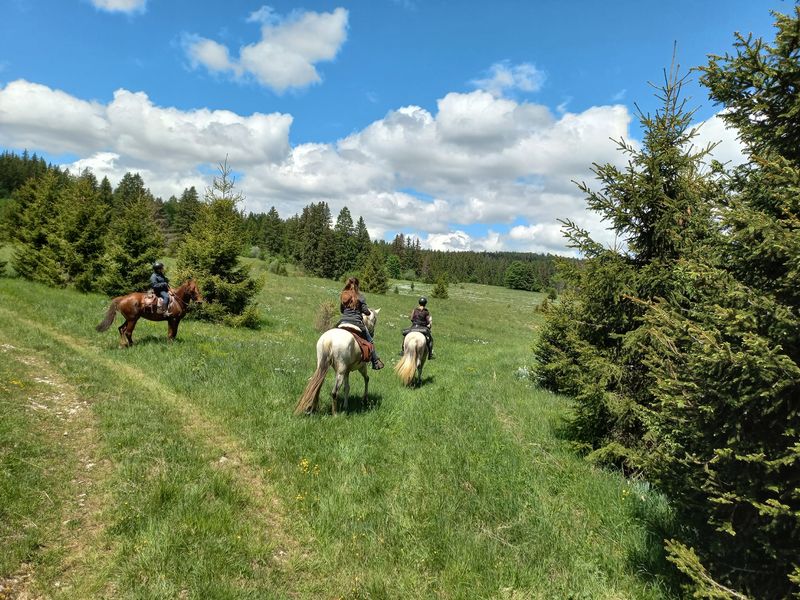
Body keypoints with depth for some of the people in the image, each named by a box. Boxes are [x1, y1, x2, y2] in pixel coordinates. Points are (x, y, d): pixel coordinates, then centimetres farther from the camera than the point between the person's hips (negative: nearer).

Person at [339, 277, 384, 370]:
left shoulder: (343, 296, 7)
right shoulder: (359, 297, -5)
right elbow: (365, 311, -6)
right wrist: (370, 312, 16)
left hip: (344, 321, 3)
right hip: (356, 323, -3)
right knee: (370, 341, 11)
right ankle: (376, 362, 14)